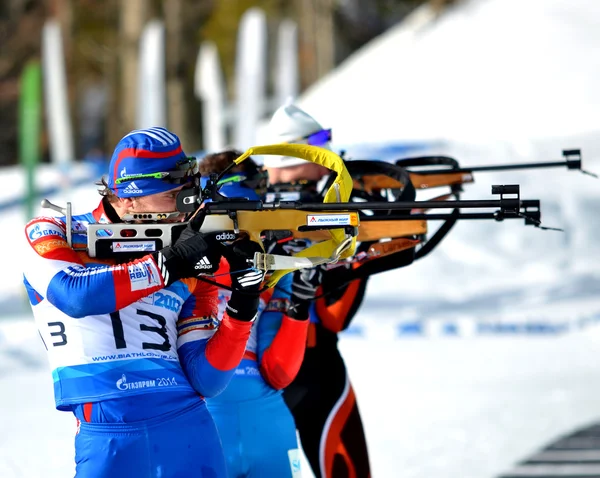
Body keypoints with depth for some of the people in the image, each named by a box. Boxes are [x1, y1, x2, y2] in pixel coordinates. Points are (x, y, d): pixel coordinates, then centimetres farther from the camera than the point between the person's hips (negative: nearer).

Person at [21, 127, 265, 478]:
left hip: (192, 432, 3)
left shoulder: (189, 276, 11)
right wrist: (168, 265, -16)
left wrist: (241, 310, -8)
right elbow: (74, 295, -17)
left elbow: (206, 381, 6)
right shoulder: (52, 235, 4)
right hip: (108, 438, -3)